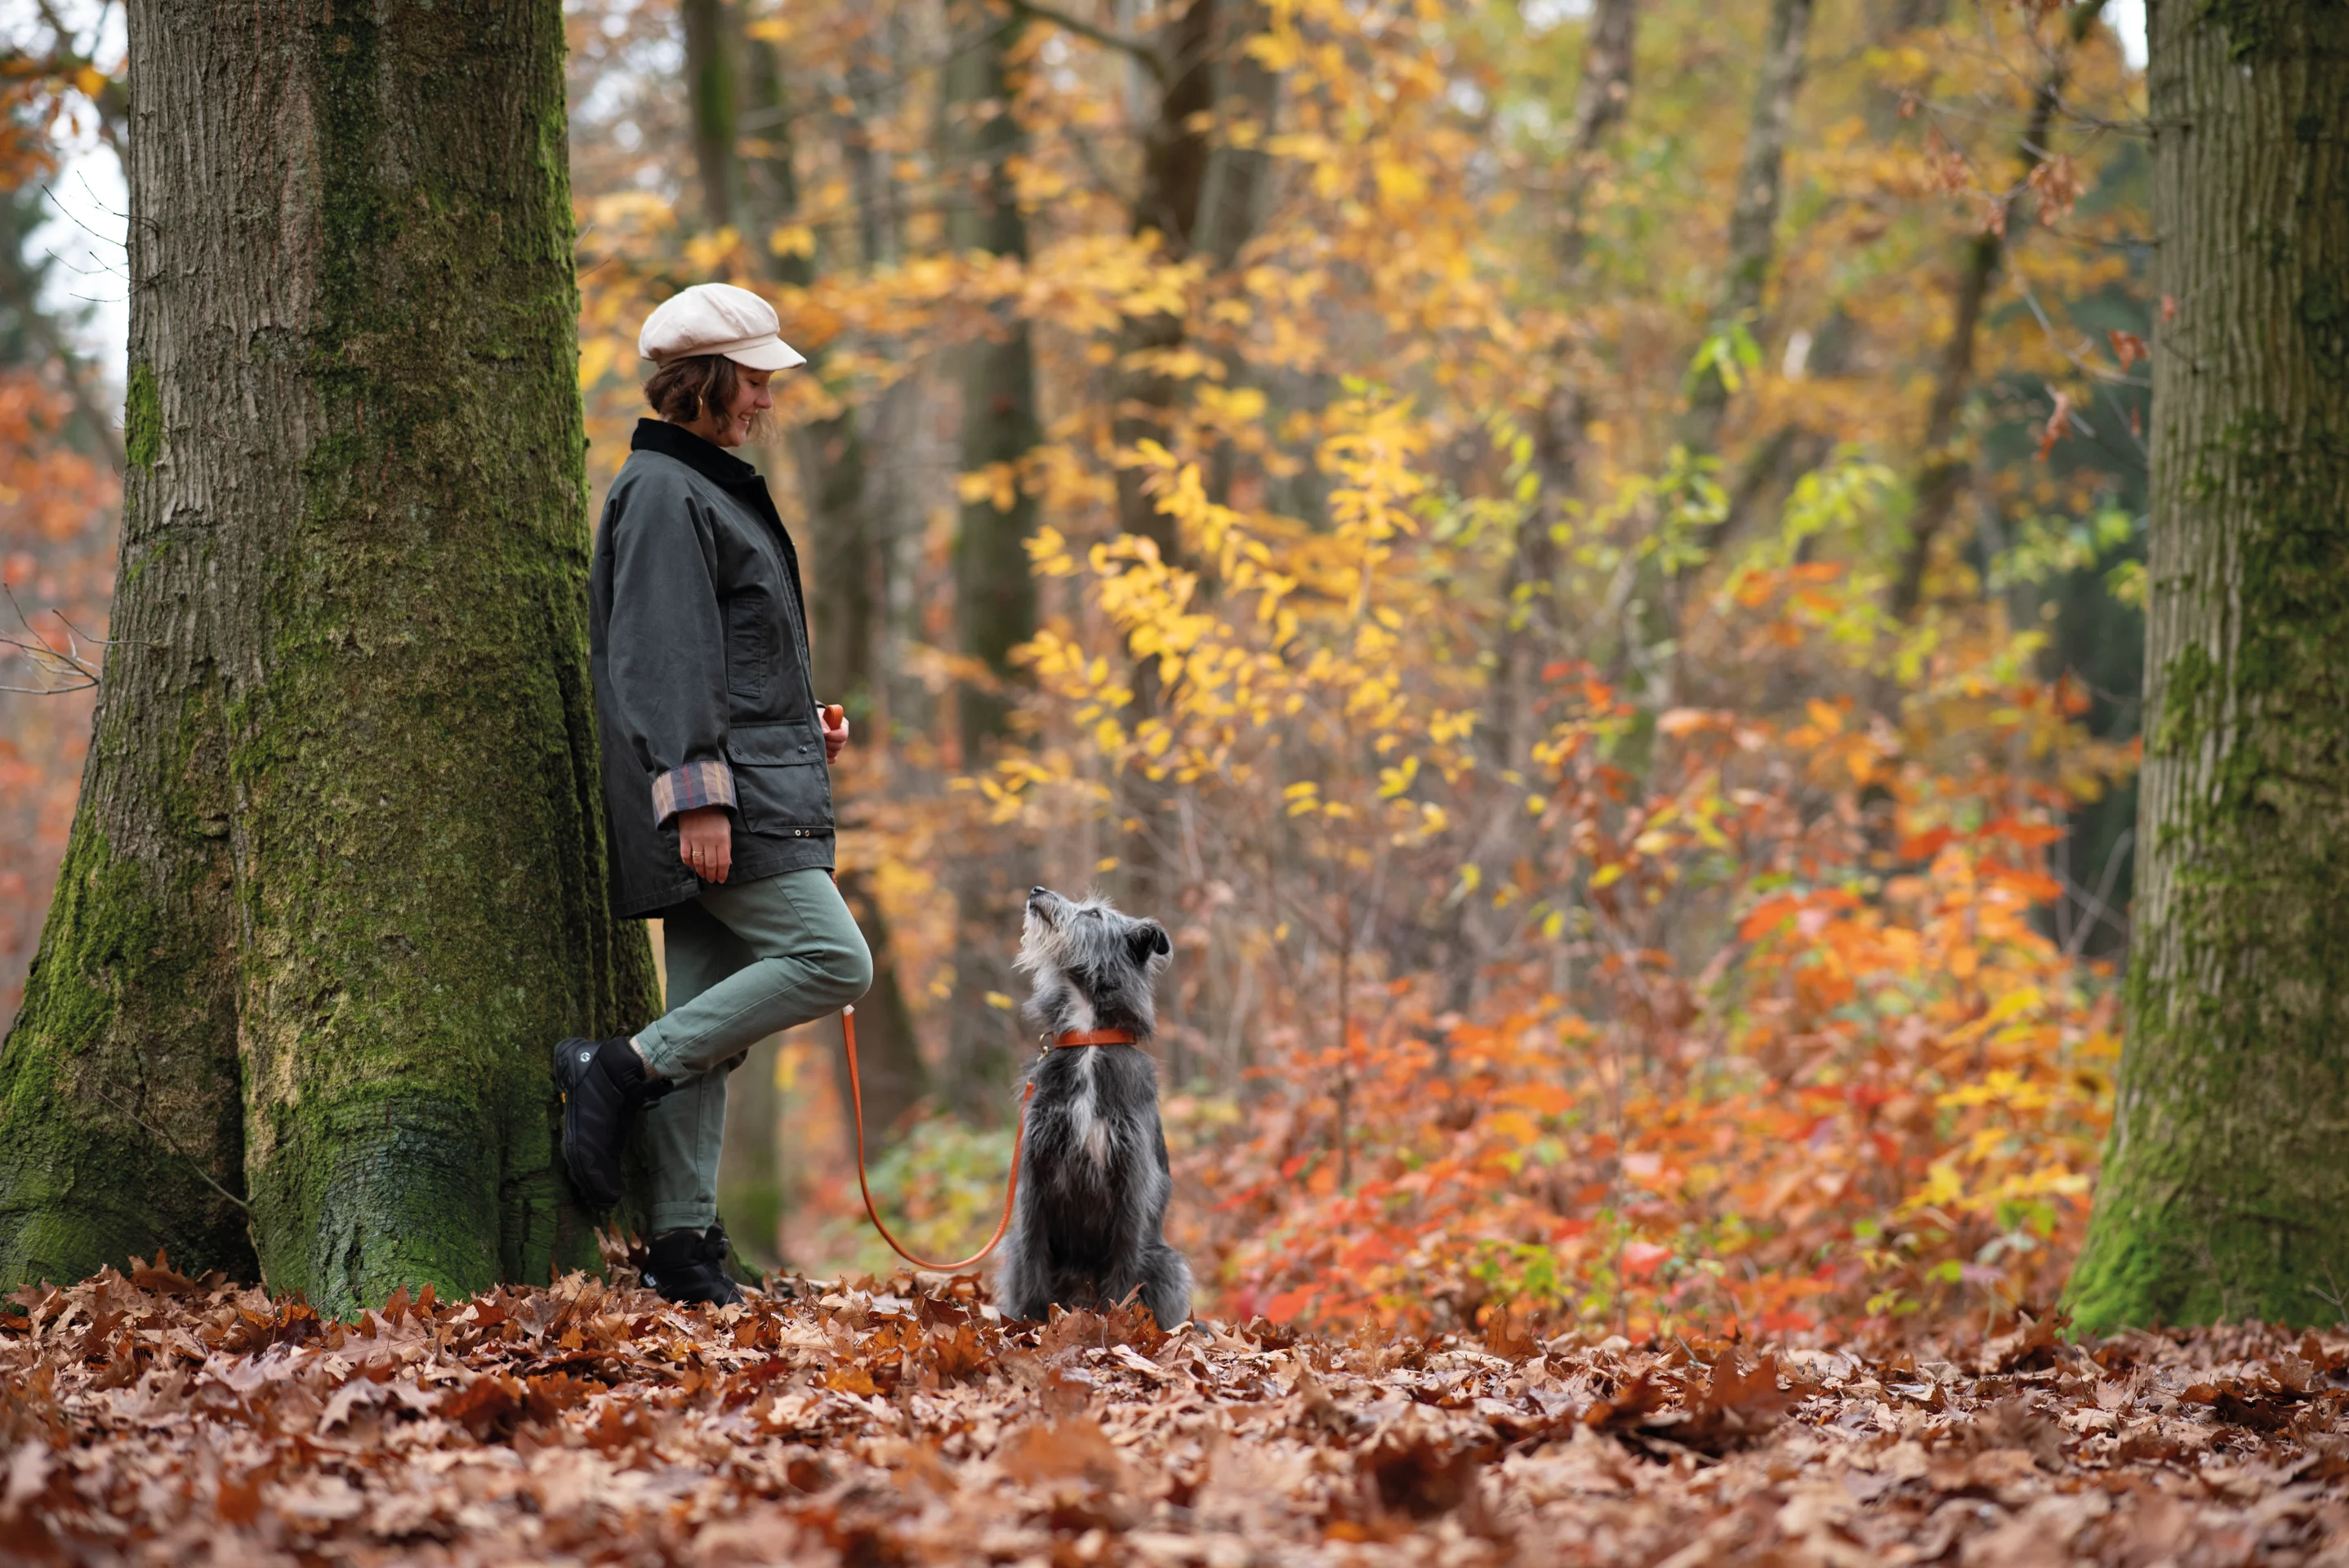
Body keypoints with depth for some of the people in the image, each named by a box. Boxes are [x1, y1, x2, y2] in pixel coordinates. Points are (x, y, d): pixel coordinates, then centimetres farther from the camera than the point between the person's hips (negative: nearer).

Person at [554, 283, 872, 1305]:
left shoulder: (709, 489, 23)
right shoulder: (662, 495, -9)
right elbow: (661, 659, -18)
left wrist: (799, 727, 17)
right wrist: (695, 797, -23)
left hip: (752, 792, 10)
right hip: (717, 802, -10)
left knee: (710, 1022, 6)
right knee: (831, 960, -16)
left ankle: (684, 1247, 5)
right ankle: (619, 1073, -14)